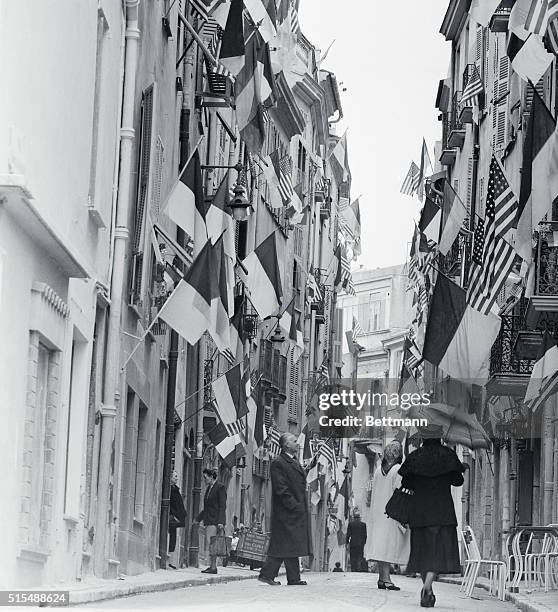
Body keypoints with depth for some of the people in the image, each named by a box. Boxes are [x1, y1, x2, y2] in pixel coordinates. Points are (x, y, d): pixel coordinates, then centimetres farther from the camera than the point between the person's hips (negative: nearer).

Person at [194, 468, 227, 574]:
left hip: (215, 521, -9)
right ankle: (211, 566, 6)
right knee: (210, 544, 5)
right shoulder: (208, 488, 19)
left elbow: (222, 506, -12)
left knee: (210, 543, -14)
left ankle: (213, 567, -14)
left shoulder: (220, 488, -7)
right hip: (208, 520, 9)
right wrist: (198, 519, 23)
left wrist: (220, 521, -19)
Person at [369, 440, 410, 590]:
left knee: (381, 545, 9)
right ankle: (385, 579, -11)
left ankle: (382, 578, 11)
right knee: (389, 544, -7)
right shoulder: (398, 470, -12)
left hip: (379, 513, 7)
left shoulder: (378, 470, 9)